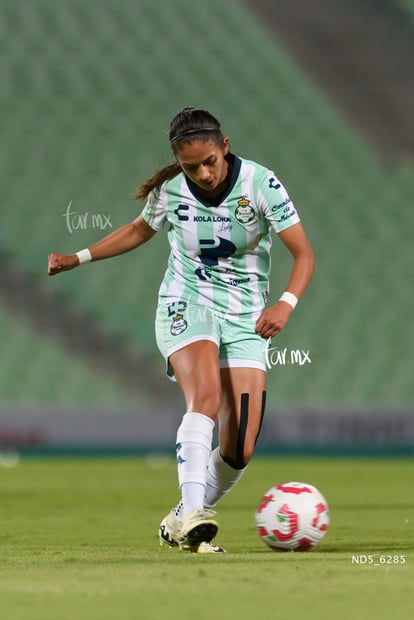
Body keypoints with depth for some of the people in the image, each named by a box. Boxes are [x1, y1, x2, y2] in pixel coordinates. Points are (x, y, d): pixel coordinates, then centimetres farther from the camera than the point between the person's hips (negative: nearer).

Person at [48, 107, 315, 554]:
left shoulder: (259, 183, -13)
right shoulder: (169, 190, -6)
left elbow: (304, 254, -12)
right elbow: (140, 230, 18)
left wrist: (285, 304, -29)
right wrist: (79, 258, 14)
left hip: (244, 319, 1)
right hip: (185, 307, -1)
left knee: (240, 450, -9)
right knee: (206, 395, -33)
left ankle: (182, 522, 12)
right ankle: (191, 514, -42)